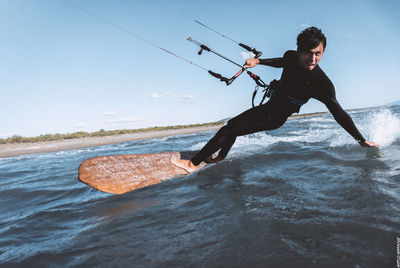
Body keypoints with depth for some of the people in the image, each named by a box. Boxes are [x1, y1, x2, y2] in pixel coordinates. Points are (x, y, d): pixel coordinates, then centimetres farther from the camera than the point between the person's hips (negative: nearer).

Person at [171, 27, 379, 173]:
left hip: (274, 116, -7)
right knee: (232, 124, 22)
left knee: (230, 129, -15)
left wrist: (361, 140, -20)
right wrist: (258, 61, 16)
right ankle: (219, 158, 42)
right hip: (271, 104, 7)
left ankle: (194, 163, -4)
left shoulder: (322, 82, -26)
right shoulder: (291, 56, -10)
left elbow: (338, 113, -21)